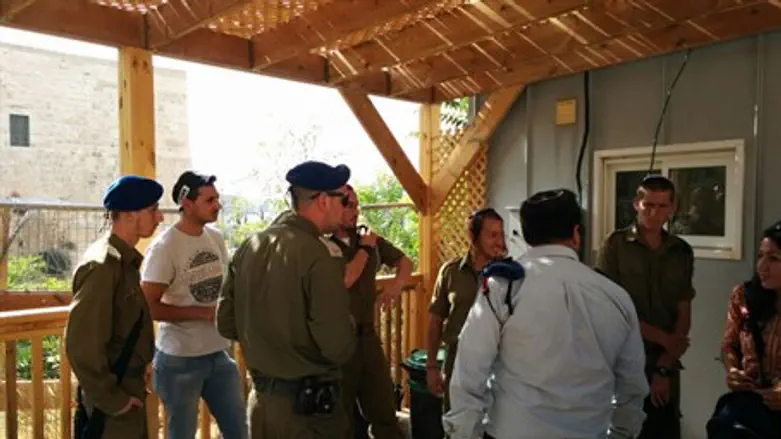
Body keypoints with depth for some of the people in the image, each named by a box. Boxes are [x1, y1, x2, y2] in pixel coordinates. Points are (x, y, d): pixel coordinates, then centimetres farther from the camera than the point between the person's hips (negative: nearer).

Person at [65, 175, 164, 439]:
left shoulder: (124, 260, 6)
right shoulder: (103, 265, -22)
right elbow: (81, 344, -25)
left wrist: (130, 388, 15)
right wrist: (111, 400, -17)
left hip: (128, 388, 8)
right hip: (113, 399, -8)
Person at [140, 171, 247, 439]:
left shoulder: (216, 237, 4)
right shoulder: (164, 247, -15)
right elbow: (149, 306, -17)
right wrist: (203, 312, -18)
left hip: (219, 353, 6)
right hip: (180, 359, -6)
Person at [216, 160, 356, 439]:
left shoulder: (249, 246, 0)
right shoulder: (320, 254, -22)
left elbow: (226, 325, 5)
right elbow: (339, 348, -25)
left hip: (260, 397, 6)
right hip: (309, 403, -6)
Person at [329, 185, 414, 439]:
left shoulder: (369, 239, 4)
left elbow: (405, 262, 16)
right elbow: (344, 280, -24)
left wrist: (396, 284, -4)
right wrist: (365, 249, -12)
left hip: (367, 336, 5)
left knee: (385, 413, 15)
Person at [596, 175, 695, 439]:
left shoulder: (682, 252, 4)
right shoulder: (615, 245, -7)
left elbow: (684, 316, 3)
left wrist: (664, 367, -5)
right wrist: (663, 338, -10)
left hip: (666, 364, 3)